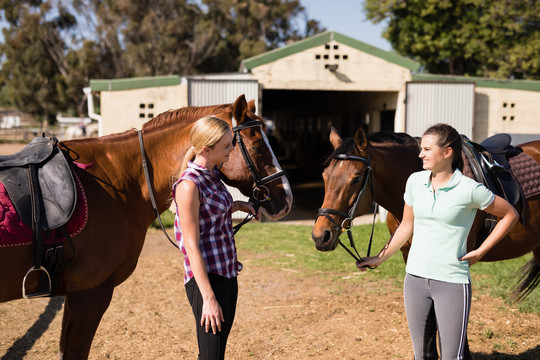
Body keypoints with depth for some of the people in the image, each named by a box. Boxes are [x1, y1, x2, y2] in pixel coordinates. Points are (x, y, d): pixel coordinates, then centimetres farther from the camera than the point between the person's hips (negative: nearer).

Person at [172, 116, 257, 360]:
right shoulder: (189, 184, -18)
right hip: (206, 278, -9)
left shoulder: (212, 175, 8)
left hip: (227, 274, 9)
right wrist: (208, 298, -21)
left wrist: (237, 206, 14)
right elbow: (191, 246, -20)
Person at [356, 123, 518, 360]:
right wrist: (380, 258, 15)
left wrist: (481, 251, -3)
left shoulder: (469, 189, -11)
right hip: (415, 278, 5)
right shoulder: (415, 181, 3)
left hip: (452, 282, -4)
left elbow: (510, 215, 2)